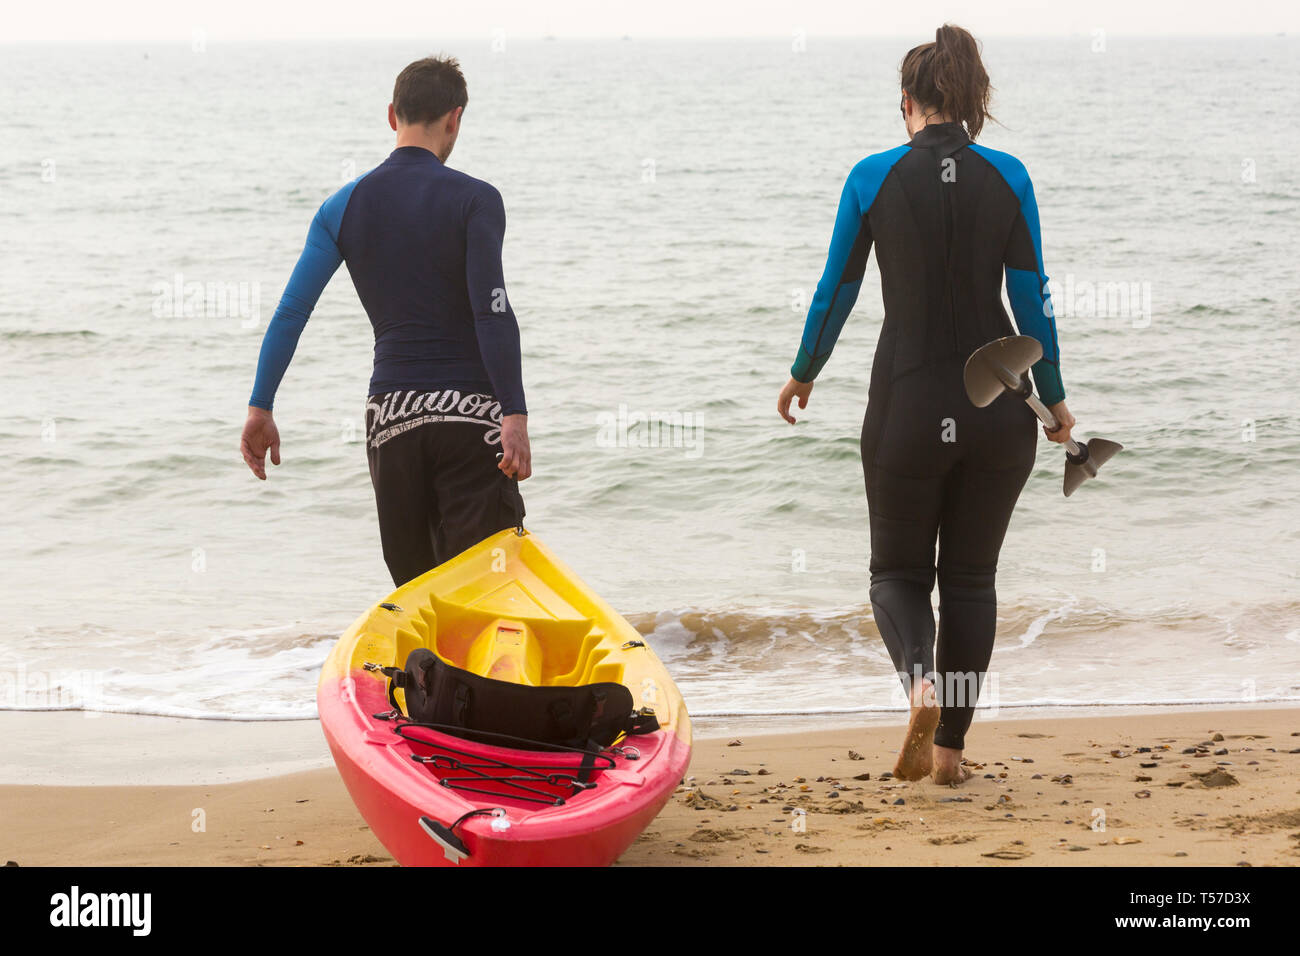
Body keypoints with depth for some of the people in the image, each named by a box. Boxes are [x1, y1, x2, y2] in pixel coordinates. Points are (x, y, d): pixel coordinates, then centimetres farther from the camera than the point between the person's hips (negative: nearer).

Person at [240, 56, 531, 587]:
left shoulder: (345, 206, 8)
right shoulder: (474, 200, -3)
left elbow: (292, 311, 3)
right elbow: (492, 313, -14)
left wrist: (260, 407, 5)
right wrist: (515, 414, -17)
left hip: (390, 414, 4)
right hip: (471, 416, -4)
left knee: (416, 591, 13)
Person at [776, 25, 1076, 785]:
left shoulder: (874, 178, -5)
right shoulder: (1008, 178, -2)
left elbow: (836, 292, 3)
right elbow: (1032, 299, 0)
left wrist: (803, 374, 19)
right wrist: (1053, 398, 11)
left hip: (909, 407, -1)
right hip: (999, 407, 2)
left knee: (899, 569, 14)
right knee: (971, 577, 15)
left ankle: (921, 680, -16)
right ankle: (950, 746, 15)